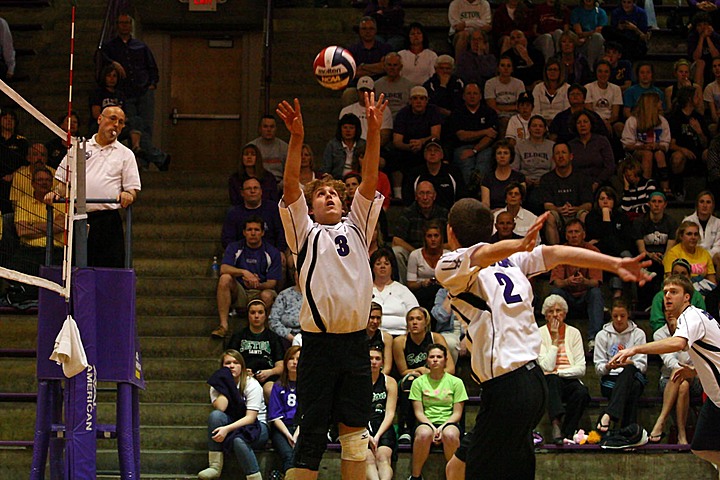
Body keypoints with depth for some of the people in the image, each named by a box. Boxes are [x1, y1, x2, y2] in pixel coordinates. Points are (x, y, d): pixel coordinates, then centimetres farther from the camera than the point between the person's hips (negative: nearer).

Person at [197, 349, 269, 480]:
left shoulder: (252, 385, -10)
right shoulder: (217, 386, 2)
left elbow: (251, 417, -19)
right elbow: (220, 408, -18)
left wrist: (228, 429, -33)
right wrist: (225, 386, -13)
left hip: (256, 427, -4)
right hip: (231, 427, 4)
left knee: (238, 440, -39)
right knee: (215, 415, -28)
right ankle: (215, 467, -32)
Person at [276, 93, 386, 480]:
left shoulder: (355, 229, 16)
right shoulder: (305, 233, 9)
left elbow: (369, 182, 5)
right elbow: (290, 189, -5)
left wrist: (373, 131, -7)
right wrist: (296, 138, -18)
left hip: (355, 341, 3)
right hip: (318, 342, -3)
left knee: (355, 432, 6)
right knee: (311, 432, -4)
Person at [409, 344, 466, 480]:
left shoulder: (456, 382, 9)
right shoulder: (419, 382, 11)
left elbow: (457, 413, 5)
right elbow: (419, 412, 5)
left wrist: (442, 427, -13)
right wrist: (433, 428, -14)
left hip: (449, 422, 0)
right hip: (427, 422, 0)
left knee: (450, 435, -38)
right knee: (424, 434, -38)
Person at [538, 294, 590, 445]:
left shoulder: (574, 333, 9)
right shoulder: (540, 334, 3)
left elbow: (581, 369, 2)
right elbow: (547, 367, -10)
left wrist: (558, 372, -10)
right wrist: (555, 340, -8)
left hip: (570, 380, 2)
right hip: (548, 382, -2)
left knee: (582, 392, -33)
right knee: (552, 380, -38)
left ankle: (567, 433, -24)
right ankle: (556, 425, -53)